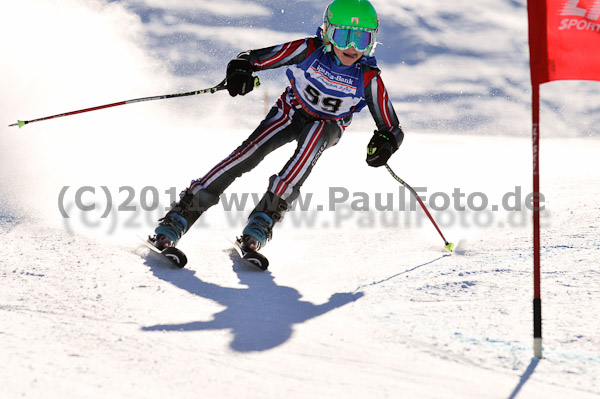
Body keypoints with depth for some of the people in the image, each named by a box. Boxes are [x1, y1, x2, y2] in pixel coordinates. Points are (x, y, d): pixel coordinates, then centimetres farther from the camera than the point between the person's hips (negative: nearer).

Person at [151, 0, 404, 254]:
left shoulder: (369, 79, -25)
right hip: (291, 112, 0)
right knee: (251, 151, -25)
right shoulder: (309, 50, -26)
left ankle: (266, 216, -39)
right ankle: (181, 214, -23)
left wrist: (385, 143, -41)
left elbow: (392, 128, -18)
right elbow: (253, 58, -21)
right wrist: (240, 71, -45)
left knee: (315, 135, -36)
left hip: (328, 127, 0)